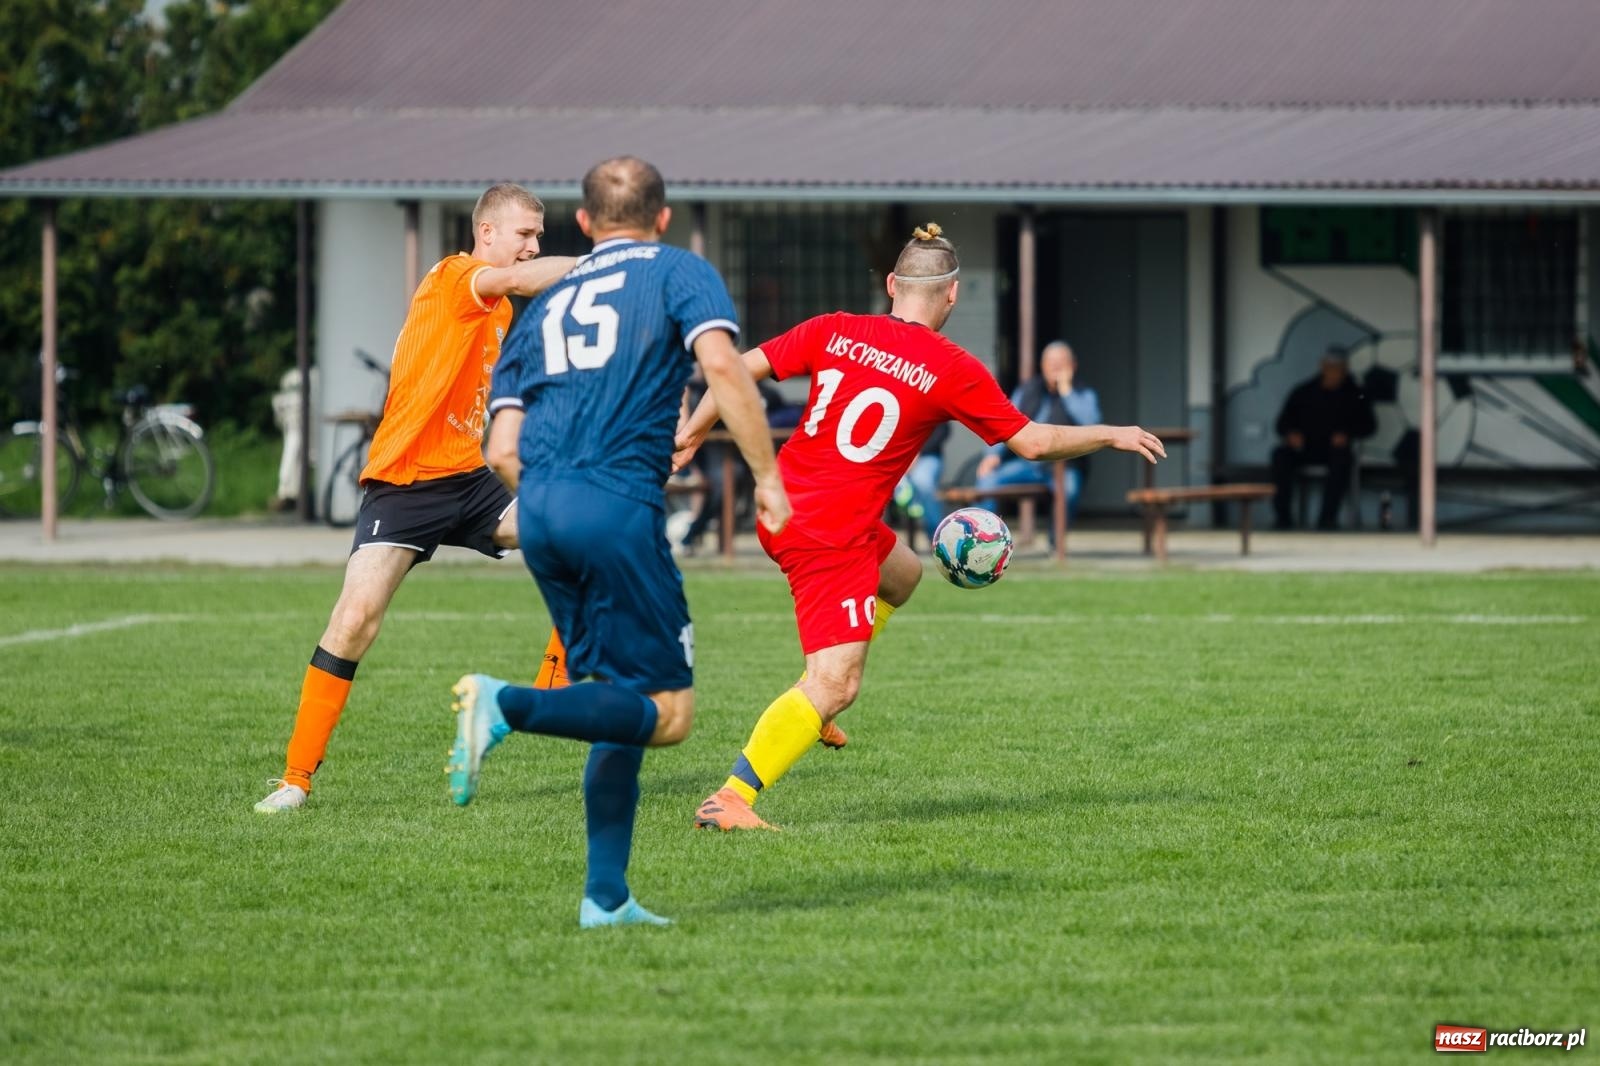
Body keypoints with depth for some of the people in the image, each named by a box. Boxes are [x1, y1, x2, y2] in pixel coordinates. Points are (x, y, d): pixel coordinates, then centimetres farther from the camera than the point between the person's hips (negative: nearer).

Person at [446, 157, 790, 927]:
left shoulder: (545, 306, 25)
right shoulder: (677, 273, 11)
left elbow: (503, 451, 18)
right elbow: (721, 365, -9)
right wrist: (767, 476, -5)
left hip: (539, 513, 6)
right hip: (618, 507, -6)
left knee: (624, 702, 16)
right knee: (669, 711, -4)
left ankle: (606, 895, 9)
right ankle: (508, 708, -25)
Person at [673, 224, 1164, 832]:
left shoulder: (835, 331, 3)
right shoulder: (954, 371, -9)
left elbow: (742, 368, 1)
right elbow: (1034, 442, -3)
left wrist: (692, 432, 14)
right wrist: (1112, 436, 13)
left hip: (780, 507, 8)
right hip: (834, 534, -8)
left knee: (902, 575, 31)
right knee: (835, 686, -8)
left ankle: (812, 701, 20)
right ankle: (729, 800, -17)